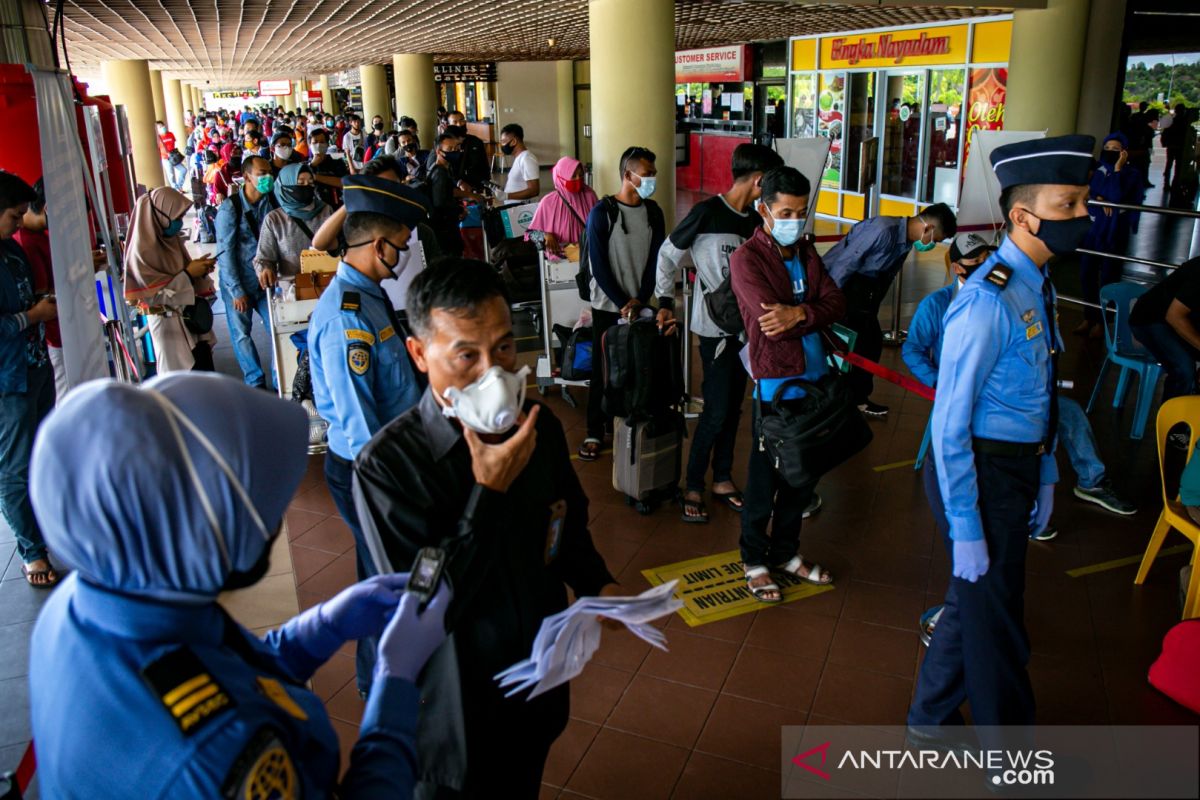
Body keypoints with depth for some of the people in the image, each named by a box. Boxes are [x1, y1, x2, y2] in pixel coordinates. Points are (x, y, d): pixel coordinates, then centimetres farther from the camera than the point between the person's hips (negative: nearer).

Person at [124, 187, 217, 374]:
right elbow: (152, 293, -18)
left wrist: (199, 269, -3)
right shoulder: (142, 250, -17)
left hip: (190, 315, 7)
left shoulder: (170, 238, 6)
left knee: (205, 370, 10)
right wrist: (187, 274, -17)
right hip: (168, 323, -7)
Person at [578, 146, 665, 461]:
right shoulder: (602, 212, -10)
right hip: (608, 306, -4)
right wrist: (622, 303, -13)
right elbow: (599, 266, -11)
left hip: (640, 306, 4)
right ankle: (595, 431, 12)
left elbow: (656, 258, 3)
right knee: (604, 368, 2)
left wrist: (640, 299, -8)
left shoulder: (653, 211, 4)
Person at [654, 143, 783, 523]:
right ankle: (694, 486, 11)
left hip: (745, 324, 6)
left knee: (733, 407, 13)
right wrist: (666, 302, -4)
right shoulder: (706, 213, -13)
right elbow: (668, 256, -4)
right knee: (716, 410, -4)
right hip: (715, 327, -6)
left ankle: (722, 478, 27)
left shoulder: (755, 220, 6)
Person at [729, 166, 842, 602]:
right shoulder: (747, 258, -11)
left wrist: (800, 313, -21)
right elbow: (774, 324, -22)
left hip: (814, 378, 7)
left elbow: (835, 301, -2)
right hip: (775, 382, -7)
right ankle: (754, 560, 24)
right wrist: (817, 313, -10)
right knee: (765, 477, 6)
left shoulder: (805, 251, 10)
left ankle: (785, 552, 35)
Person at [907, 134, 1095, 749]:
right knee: (995, 617, 9)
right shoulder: (988, 302, -23)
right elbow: (949, 423, -22)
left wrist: (1045, 475, 15)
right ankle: (1009, 760, 32)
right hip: (986, 473, -9)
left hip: (1020, 468, 9)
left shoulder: (1038, 285, 6)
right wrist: (964, 526, -19)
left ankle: (931, 720, 42)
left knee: (975, 600, 21)